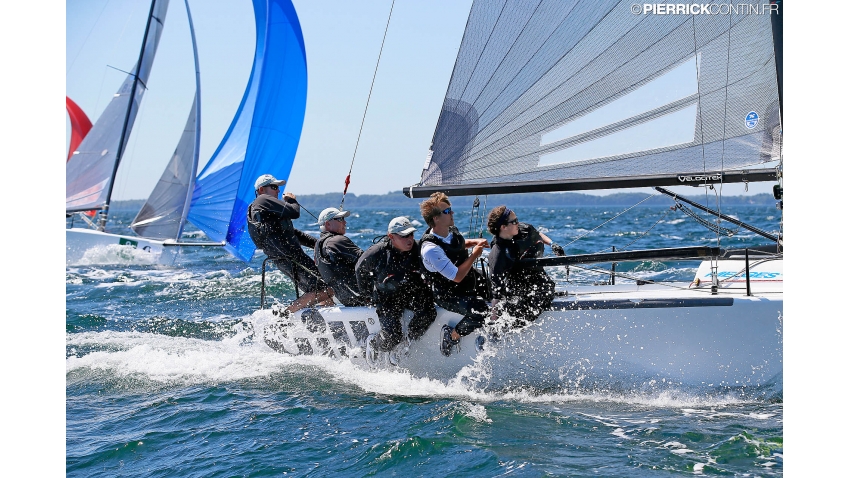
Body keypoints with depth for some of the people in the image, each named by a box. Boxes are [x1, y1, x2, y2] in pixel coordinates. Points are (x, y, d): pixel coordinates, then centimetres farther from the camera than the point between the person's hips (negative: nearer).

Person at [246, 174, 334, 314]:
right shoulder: (264, 200, -1)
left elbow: (293, 233, 27)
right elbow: (294, 213, -11)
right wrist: (292, 201, 13)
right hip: (290, 257, -10)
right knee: (326, 289, -17)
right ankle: (285, 314, -15)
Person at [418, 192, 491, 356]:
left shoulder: (452, 230, -3)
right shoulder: (431, 249, -30)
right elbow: (457, 277, -30)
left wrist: (475, 242, 4)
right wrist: (474, 255, -19)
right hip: (449, 295, -9)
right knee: (480, 311, -29)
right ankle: (452, 335, -5)